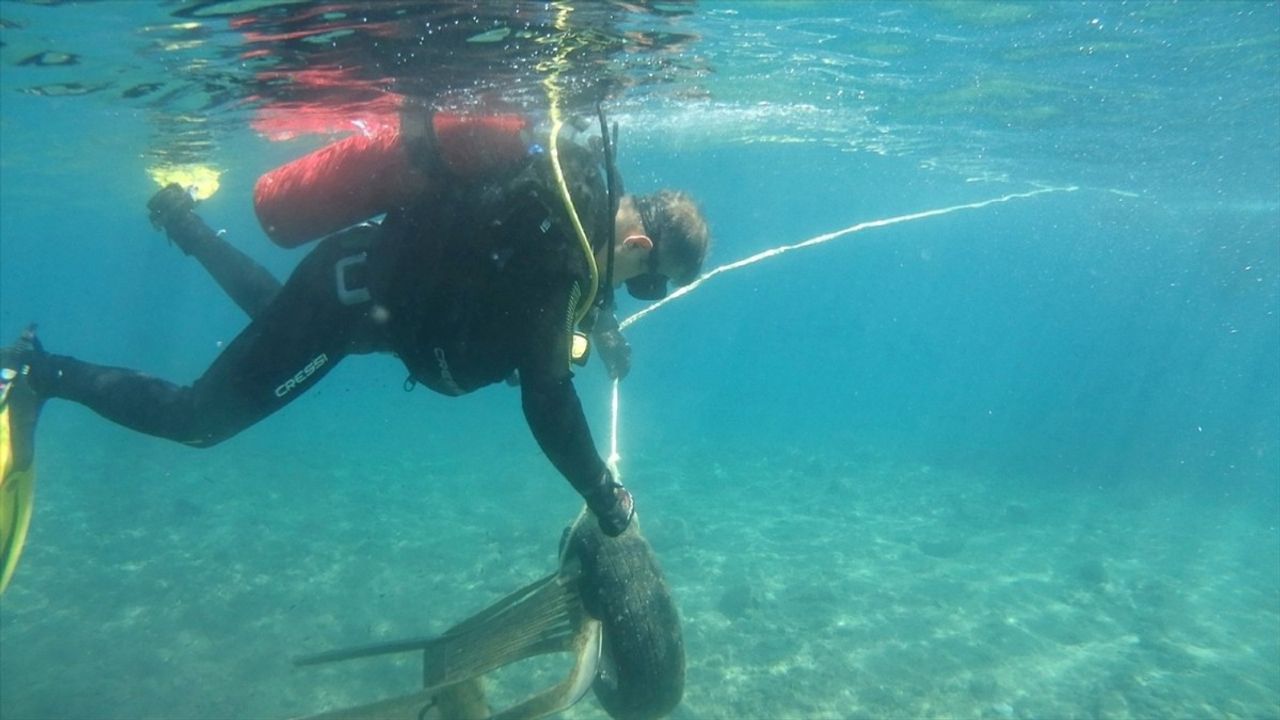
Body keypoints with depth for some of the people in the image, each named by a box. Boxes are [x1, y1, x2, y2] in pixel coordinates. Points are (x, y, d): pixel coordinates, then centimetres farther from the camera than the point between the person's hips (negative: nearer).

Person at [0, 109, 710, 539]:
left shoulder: (579, 180, -7)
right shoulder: (555, 253, -34)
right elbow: (547, 402, -32)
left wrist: (596, 318, 6)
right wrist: (606, 497, -21)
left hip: (361, 269, 9)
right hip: (349, 296, -9)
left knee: (272, 307, 40)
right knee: (198, 418, 5)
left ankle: (182, 219, 54)